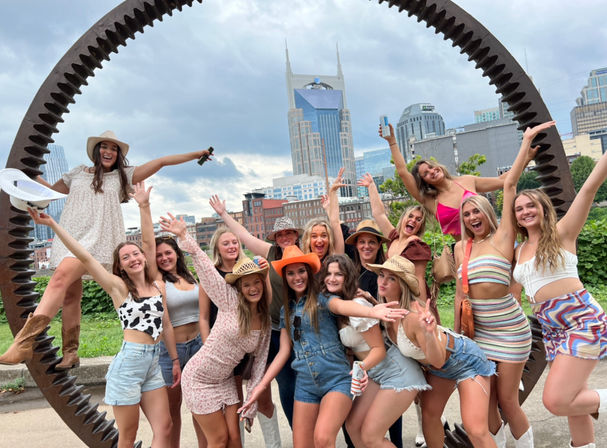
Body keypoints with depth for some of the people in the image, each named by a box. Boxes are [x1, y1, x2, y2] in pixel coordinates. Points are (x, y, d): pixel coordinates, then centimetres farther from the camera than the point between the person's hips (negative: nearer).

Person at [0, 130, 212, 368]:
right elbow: (52, 189, 36)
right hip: (68, 238, 4)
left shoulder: (122, 176, 14)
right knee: (70, 295, -1)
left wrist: (196, 154, 12)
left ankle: (25, 341, -30)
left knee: (60, 278, -25)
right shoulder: (78, 173, 22)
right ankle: (70, 353, 6)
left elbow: (162, 161, 12)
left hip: (96, 239, -4)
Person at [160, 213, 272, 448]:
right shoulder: (230, 301, -17)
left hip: (225, 381, 5)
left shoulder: (265, 321, -2)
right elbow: (205, 265, -24)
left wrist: (251, 407, 0)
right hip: (199, 378, -5)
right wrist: (183, 236, -33)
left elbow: (259, 363, 1)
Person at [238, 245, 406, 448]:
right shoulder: (286, 310, 12)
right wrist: (261, 386, 10)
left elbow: (342, 305, -28)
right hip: (305, 385, 5)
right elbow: (284, 352, 13)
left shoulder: (322, 299, -5)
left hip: (337, 380, -5)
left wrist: (371, 312, -50)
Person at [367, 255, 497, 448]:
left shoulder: (414, 316, -38)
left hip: (466, 362, -7)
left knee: (476, 431, -10)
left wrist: (428, 334, -50)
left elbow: (438, 360, -32)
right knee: (429, 416, 9)